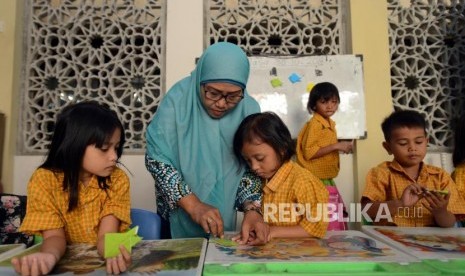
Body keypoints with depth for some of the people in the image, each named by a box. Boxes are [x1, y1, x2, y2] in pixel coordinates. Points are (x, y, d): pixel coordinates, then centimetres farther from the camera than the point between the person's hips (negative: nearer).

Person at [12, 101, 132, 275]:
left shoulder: (118, 179, -10)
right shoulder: (44, 180, -10)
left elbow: (107, 235, -16)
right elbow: (54, 236, -11)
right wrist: (49, 256, -34)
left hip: (101, 261, 0)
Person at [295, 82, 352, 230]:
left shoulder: (330, 124, 12)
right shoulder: (314, 124, -14)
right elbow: (309, 152, -23)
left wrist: (342, 147, 11)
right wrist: (336, 146, -23)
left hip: (329, 181, 9)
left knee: (337, 223, 17)